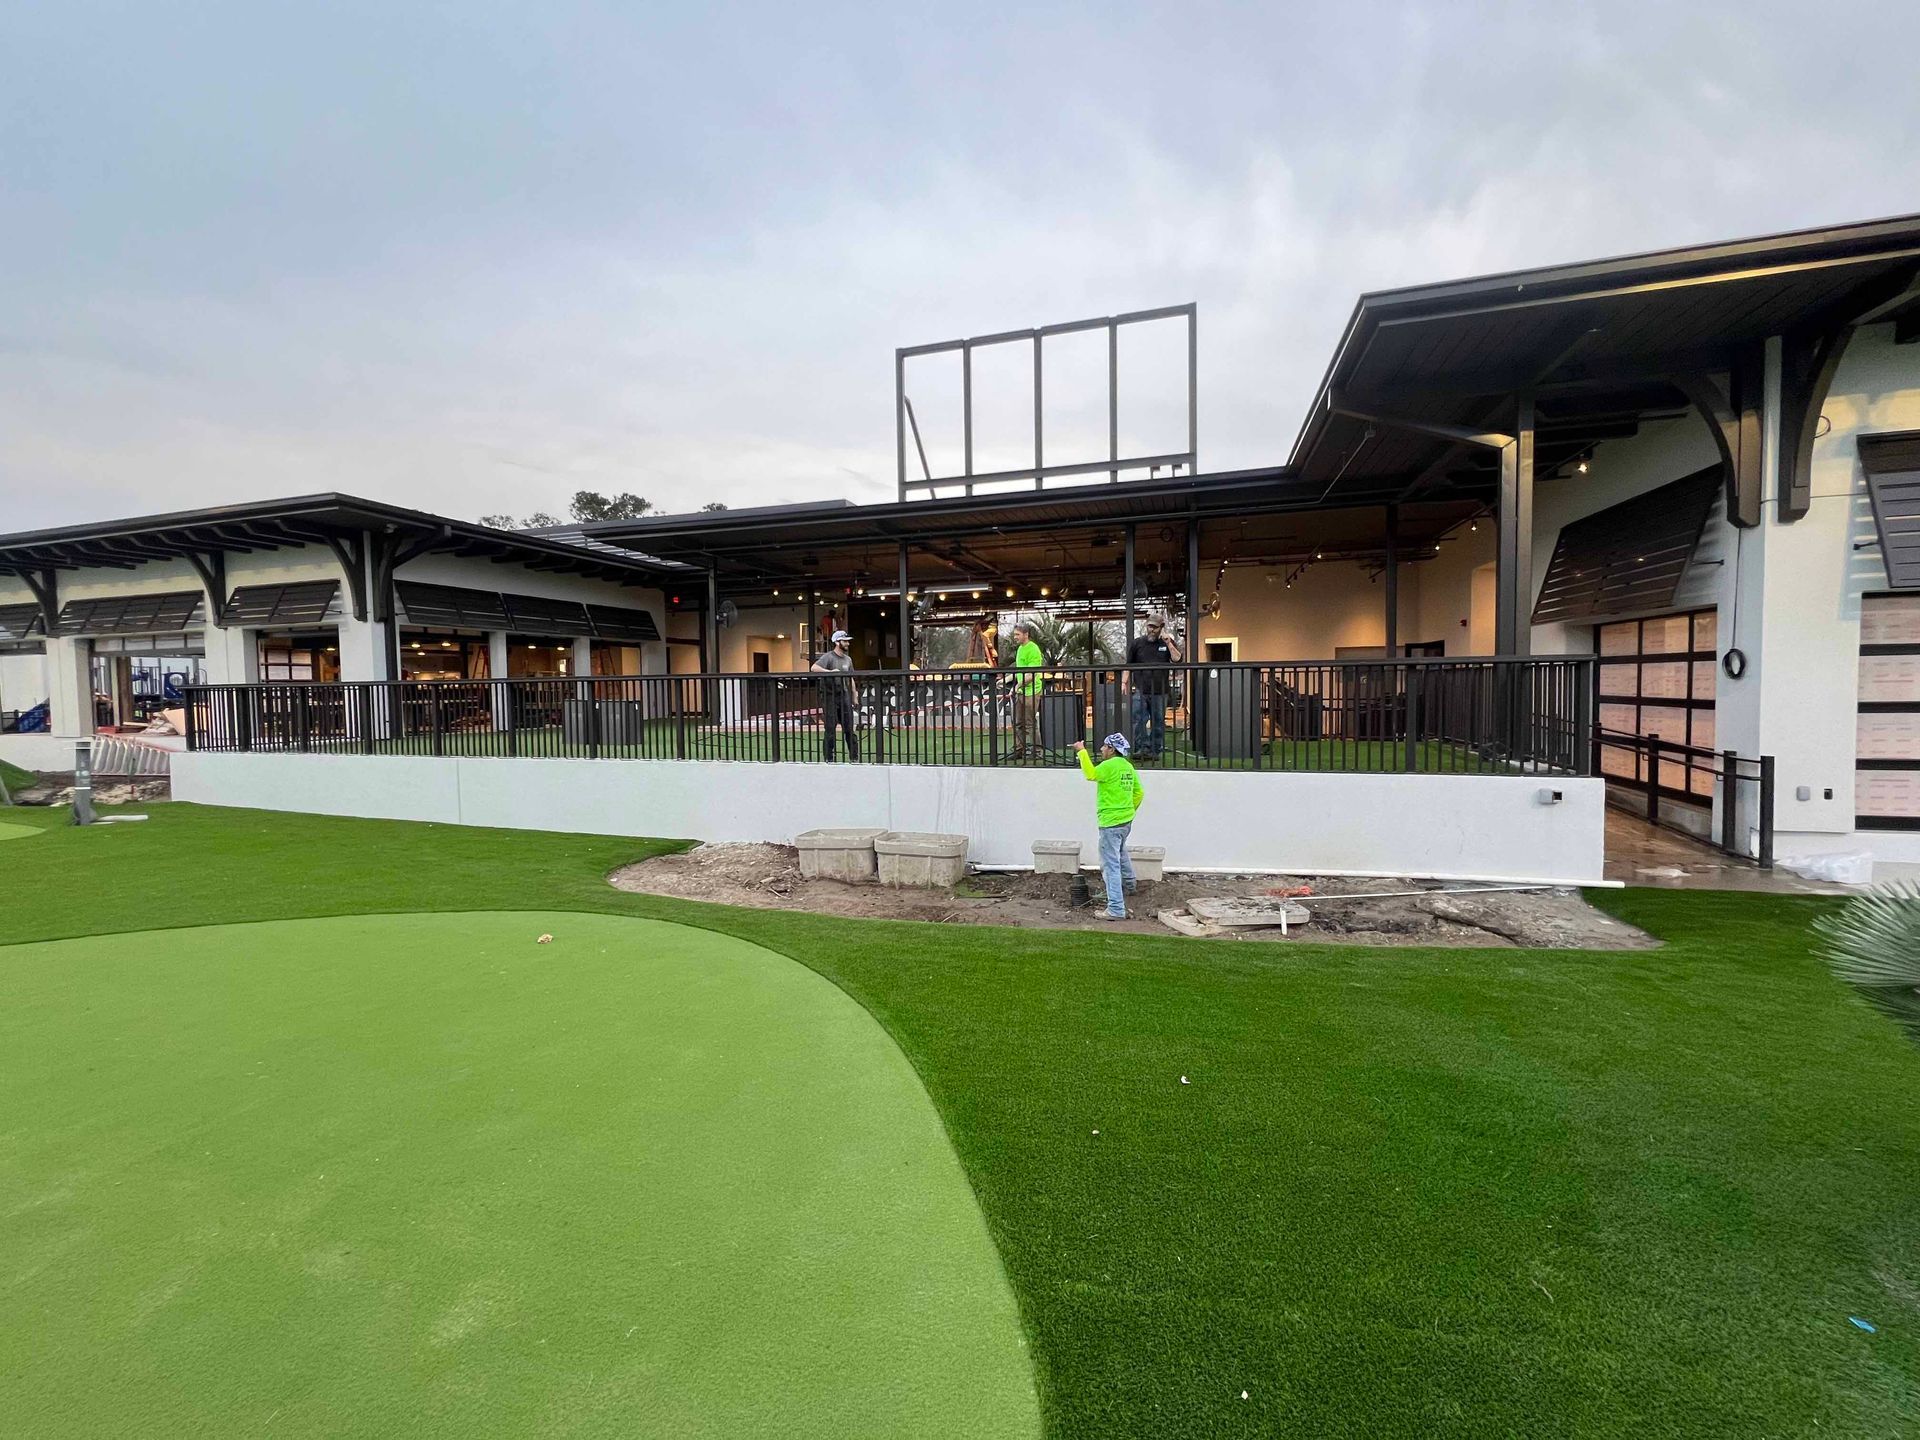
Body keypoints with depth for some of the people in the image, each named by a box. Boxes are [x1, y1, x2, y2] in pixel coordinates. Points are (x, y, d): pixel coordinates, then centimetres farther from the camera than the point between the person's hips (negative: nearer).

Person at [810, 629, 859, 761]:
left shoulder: (848, 659, 15)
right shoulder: (828, 657, -6)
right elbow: (814, 668, -21)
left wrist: (854, 697, 15)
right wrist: (830, 671, -31)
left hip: (844, 697, 6)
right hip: (830, 697, -5)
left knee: (850, 728, 5)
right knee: (830, 730, -1)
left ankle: (854, 757, 11)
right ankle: (829, 759, 6)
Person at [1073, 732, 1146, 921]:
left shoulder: (1110, 765, -17)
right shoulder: (1128, 766, 10)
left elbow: (1091, 774, -30)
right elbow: (1139, 793, 16)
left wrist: (1082, 752, -22)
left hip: (1110, 822, -10)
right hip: (1126, 821, 10)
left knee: (1111, 865, -8)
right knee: (1120, 852, 34)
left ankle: (1116, 910, -11)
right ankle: (1129, 884, 55)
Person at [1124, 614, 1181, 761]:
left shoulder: (1167, 642, 9)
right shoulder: (1137, 643, 8)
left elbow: (1177, 660, -3)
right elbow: (1128, 665, 9)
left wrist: (1168, 643, -9)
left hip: (1160, 691, 1)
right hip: (1140, 690, -1)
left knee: (1158, 722, 6)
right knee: (1139, 721, -10)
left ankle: (1156, 750, 14)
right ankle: (1142, 748, -6)